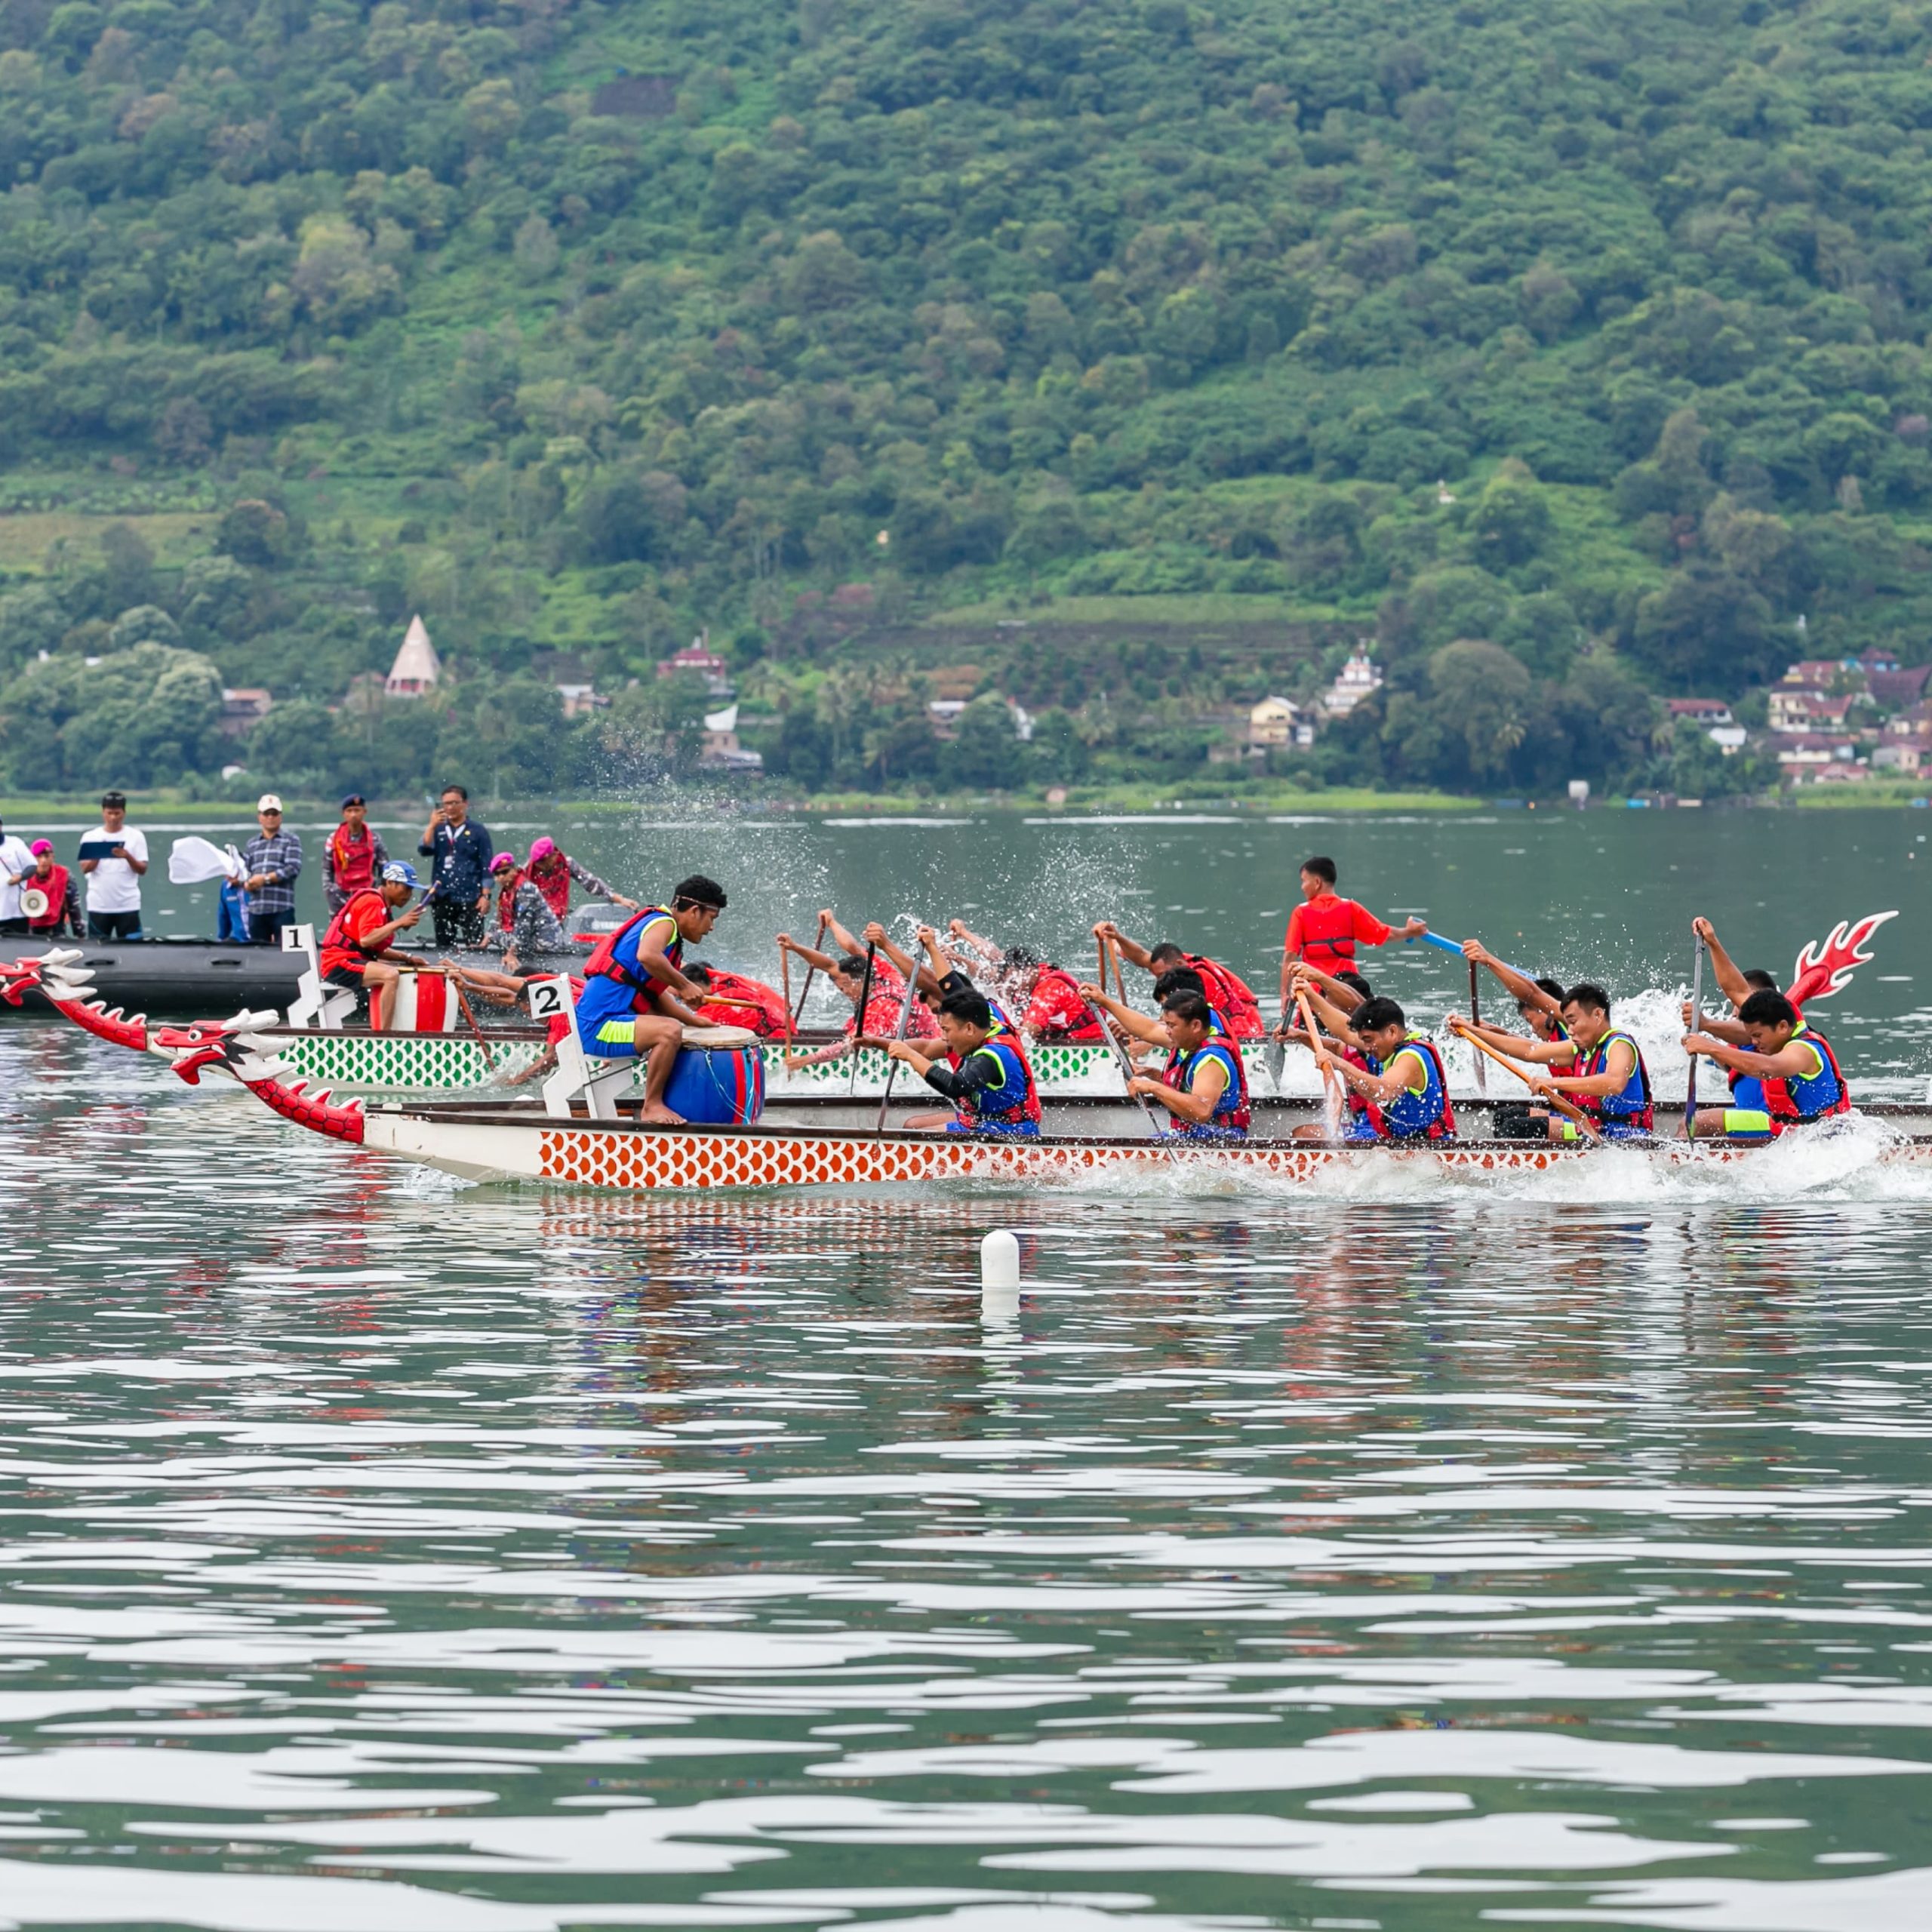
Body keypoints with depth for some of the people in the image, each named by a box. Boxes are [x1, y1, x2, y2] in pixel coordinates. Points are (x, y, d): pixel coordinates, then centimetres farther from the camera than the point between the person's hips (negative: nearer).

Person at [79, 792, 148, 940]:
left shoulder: (136, 837, 3)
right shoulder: (91, 838, 5)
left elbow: (142, 869, 0)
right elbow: (85, 868, -2)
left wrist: (128, 857, -19)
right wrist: (98, 855, -21)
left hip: (128, 905, -1)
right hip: (99, 905, 1)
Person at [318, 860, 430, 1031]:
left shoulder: (383, 905, 19)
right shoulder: (372, 901, -12)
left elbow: (378, 949, 16)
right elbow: (366, 940, -26)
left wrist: (407, 958, 5)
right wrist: (399, 923, -23)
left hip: (356, 959, 11)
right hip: (339, 962, -11)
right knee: (391, 975, -30)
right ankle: (383, 1035, -34)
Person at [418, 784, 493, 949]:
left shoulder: (478, 830, 2)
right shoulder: (438, 829, 13)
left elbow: (486, 866, 0)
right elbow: (425, 850, -3)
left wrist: (485, 895, -7)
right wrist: (432, 826, -14)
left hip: (470, 898, -4)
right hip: (442, 898, 4)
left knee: (474, 944, -12)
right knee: (444, 946, 8)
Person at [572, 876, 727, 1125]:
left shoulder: (664, 926, 20)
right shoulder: (664, 924, -11)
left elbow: (656, 995, 24)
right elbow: (646, 956, -35)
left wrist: (696, 1021, 20)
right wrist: (684, 985, -23)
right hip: (600, 1026, -11)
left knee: (672, 1029, 29)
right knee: (670, 1031, -30)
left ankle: (658, 1102, 34)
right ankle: (652, 1106, -18)